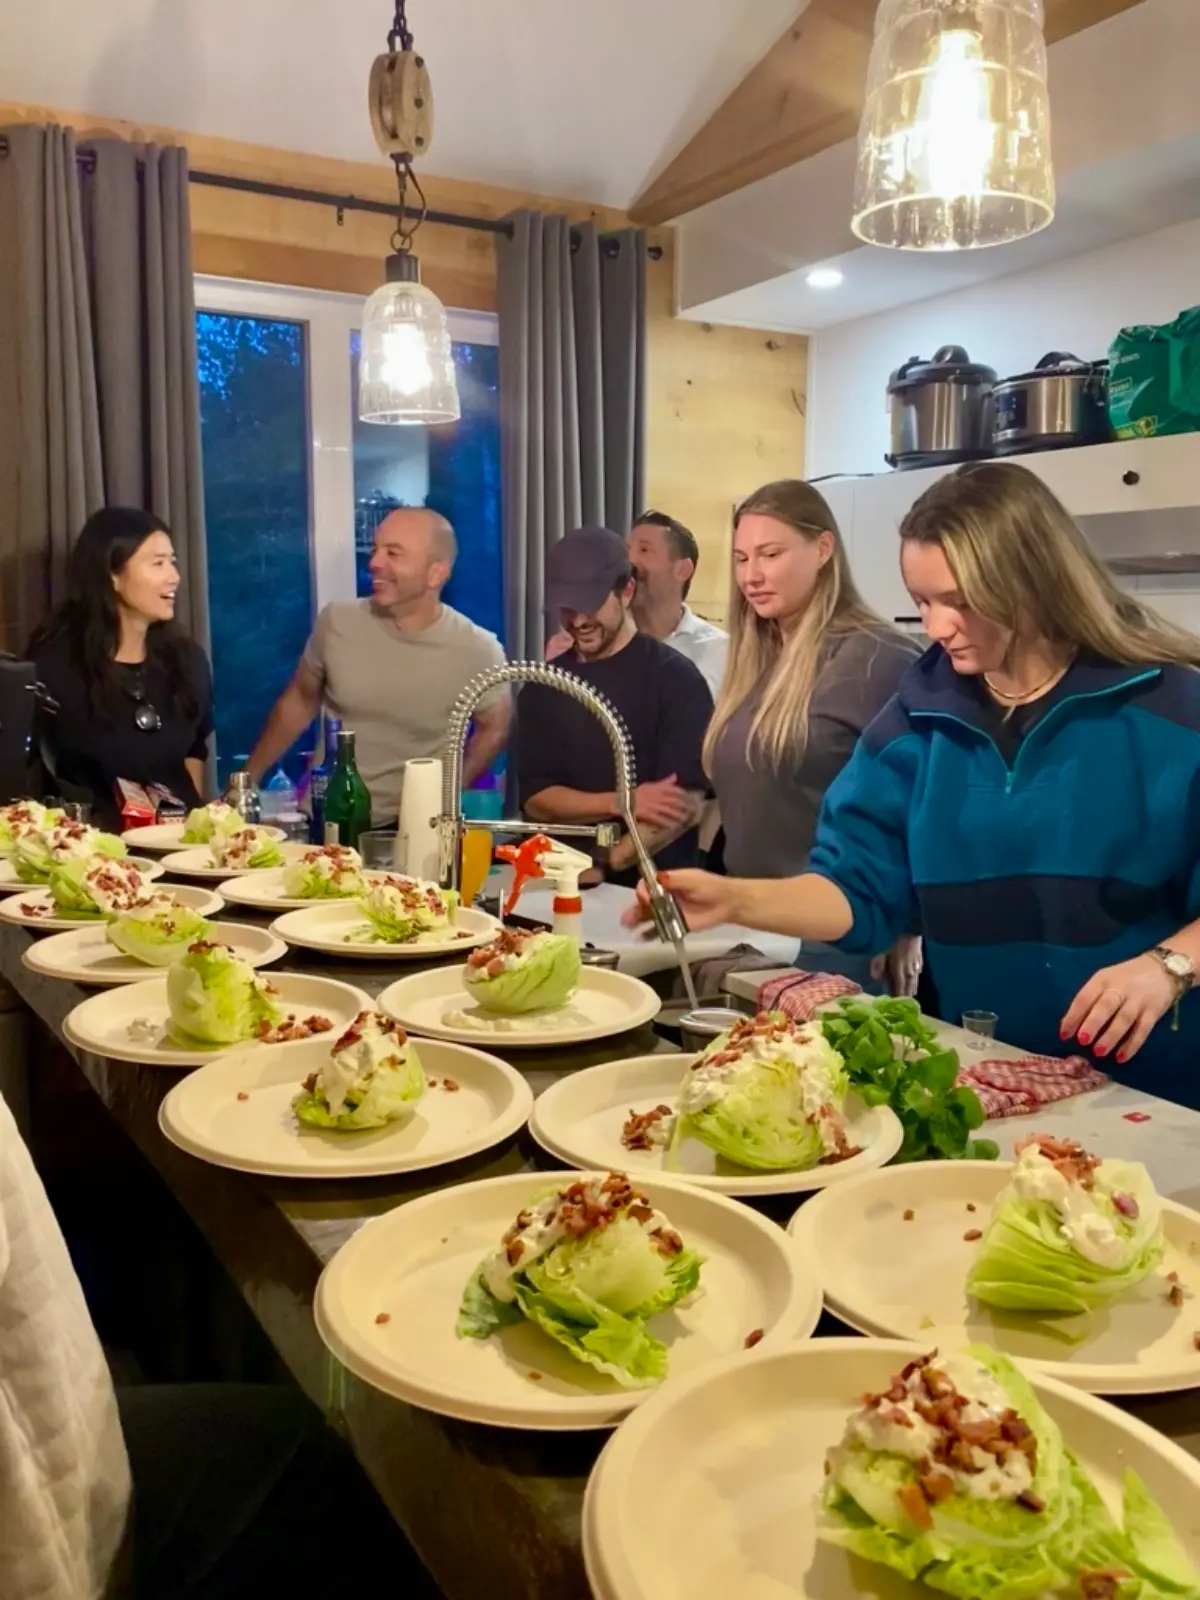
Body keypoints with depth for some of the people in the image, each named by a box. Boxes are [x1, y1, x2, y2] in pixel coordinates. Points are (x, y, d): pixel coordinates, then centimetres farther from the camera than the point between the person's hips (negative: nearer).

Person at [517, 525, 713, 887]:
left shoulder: (674, 677, -3)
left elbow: (685, 805, -10)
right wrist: (622, 803, -11)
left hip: (651, 885, -2)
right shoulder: (542, 685, 9)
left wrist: (601, 866, -18)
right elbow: (534, 799, 4)